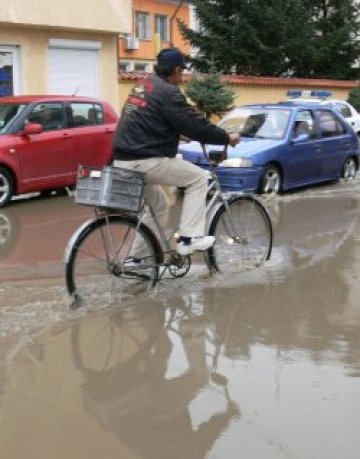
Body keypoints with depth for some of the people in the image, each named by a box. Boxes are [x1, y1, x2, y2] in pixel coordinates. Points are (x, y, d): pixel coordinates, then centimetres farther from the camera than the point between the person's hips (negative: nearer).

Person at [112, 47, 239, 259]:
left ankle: (138, 257, 24)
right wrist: (227, 137, 1)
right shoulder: (168, 92, -11)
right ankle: (189, 239, -1)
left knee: (158, 205, 24)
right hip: (145, 161, -9)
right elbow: (196, 125, -12)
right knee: (199, 177, 4)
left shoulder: (143, 86, 18)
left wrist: (180, 134, 39)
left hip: (123, 161, 9)